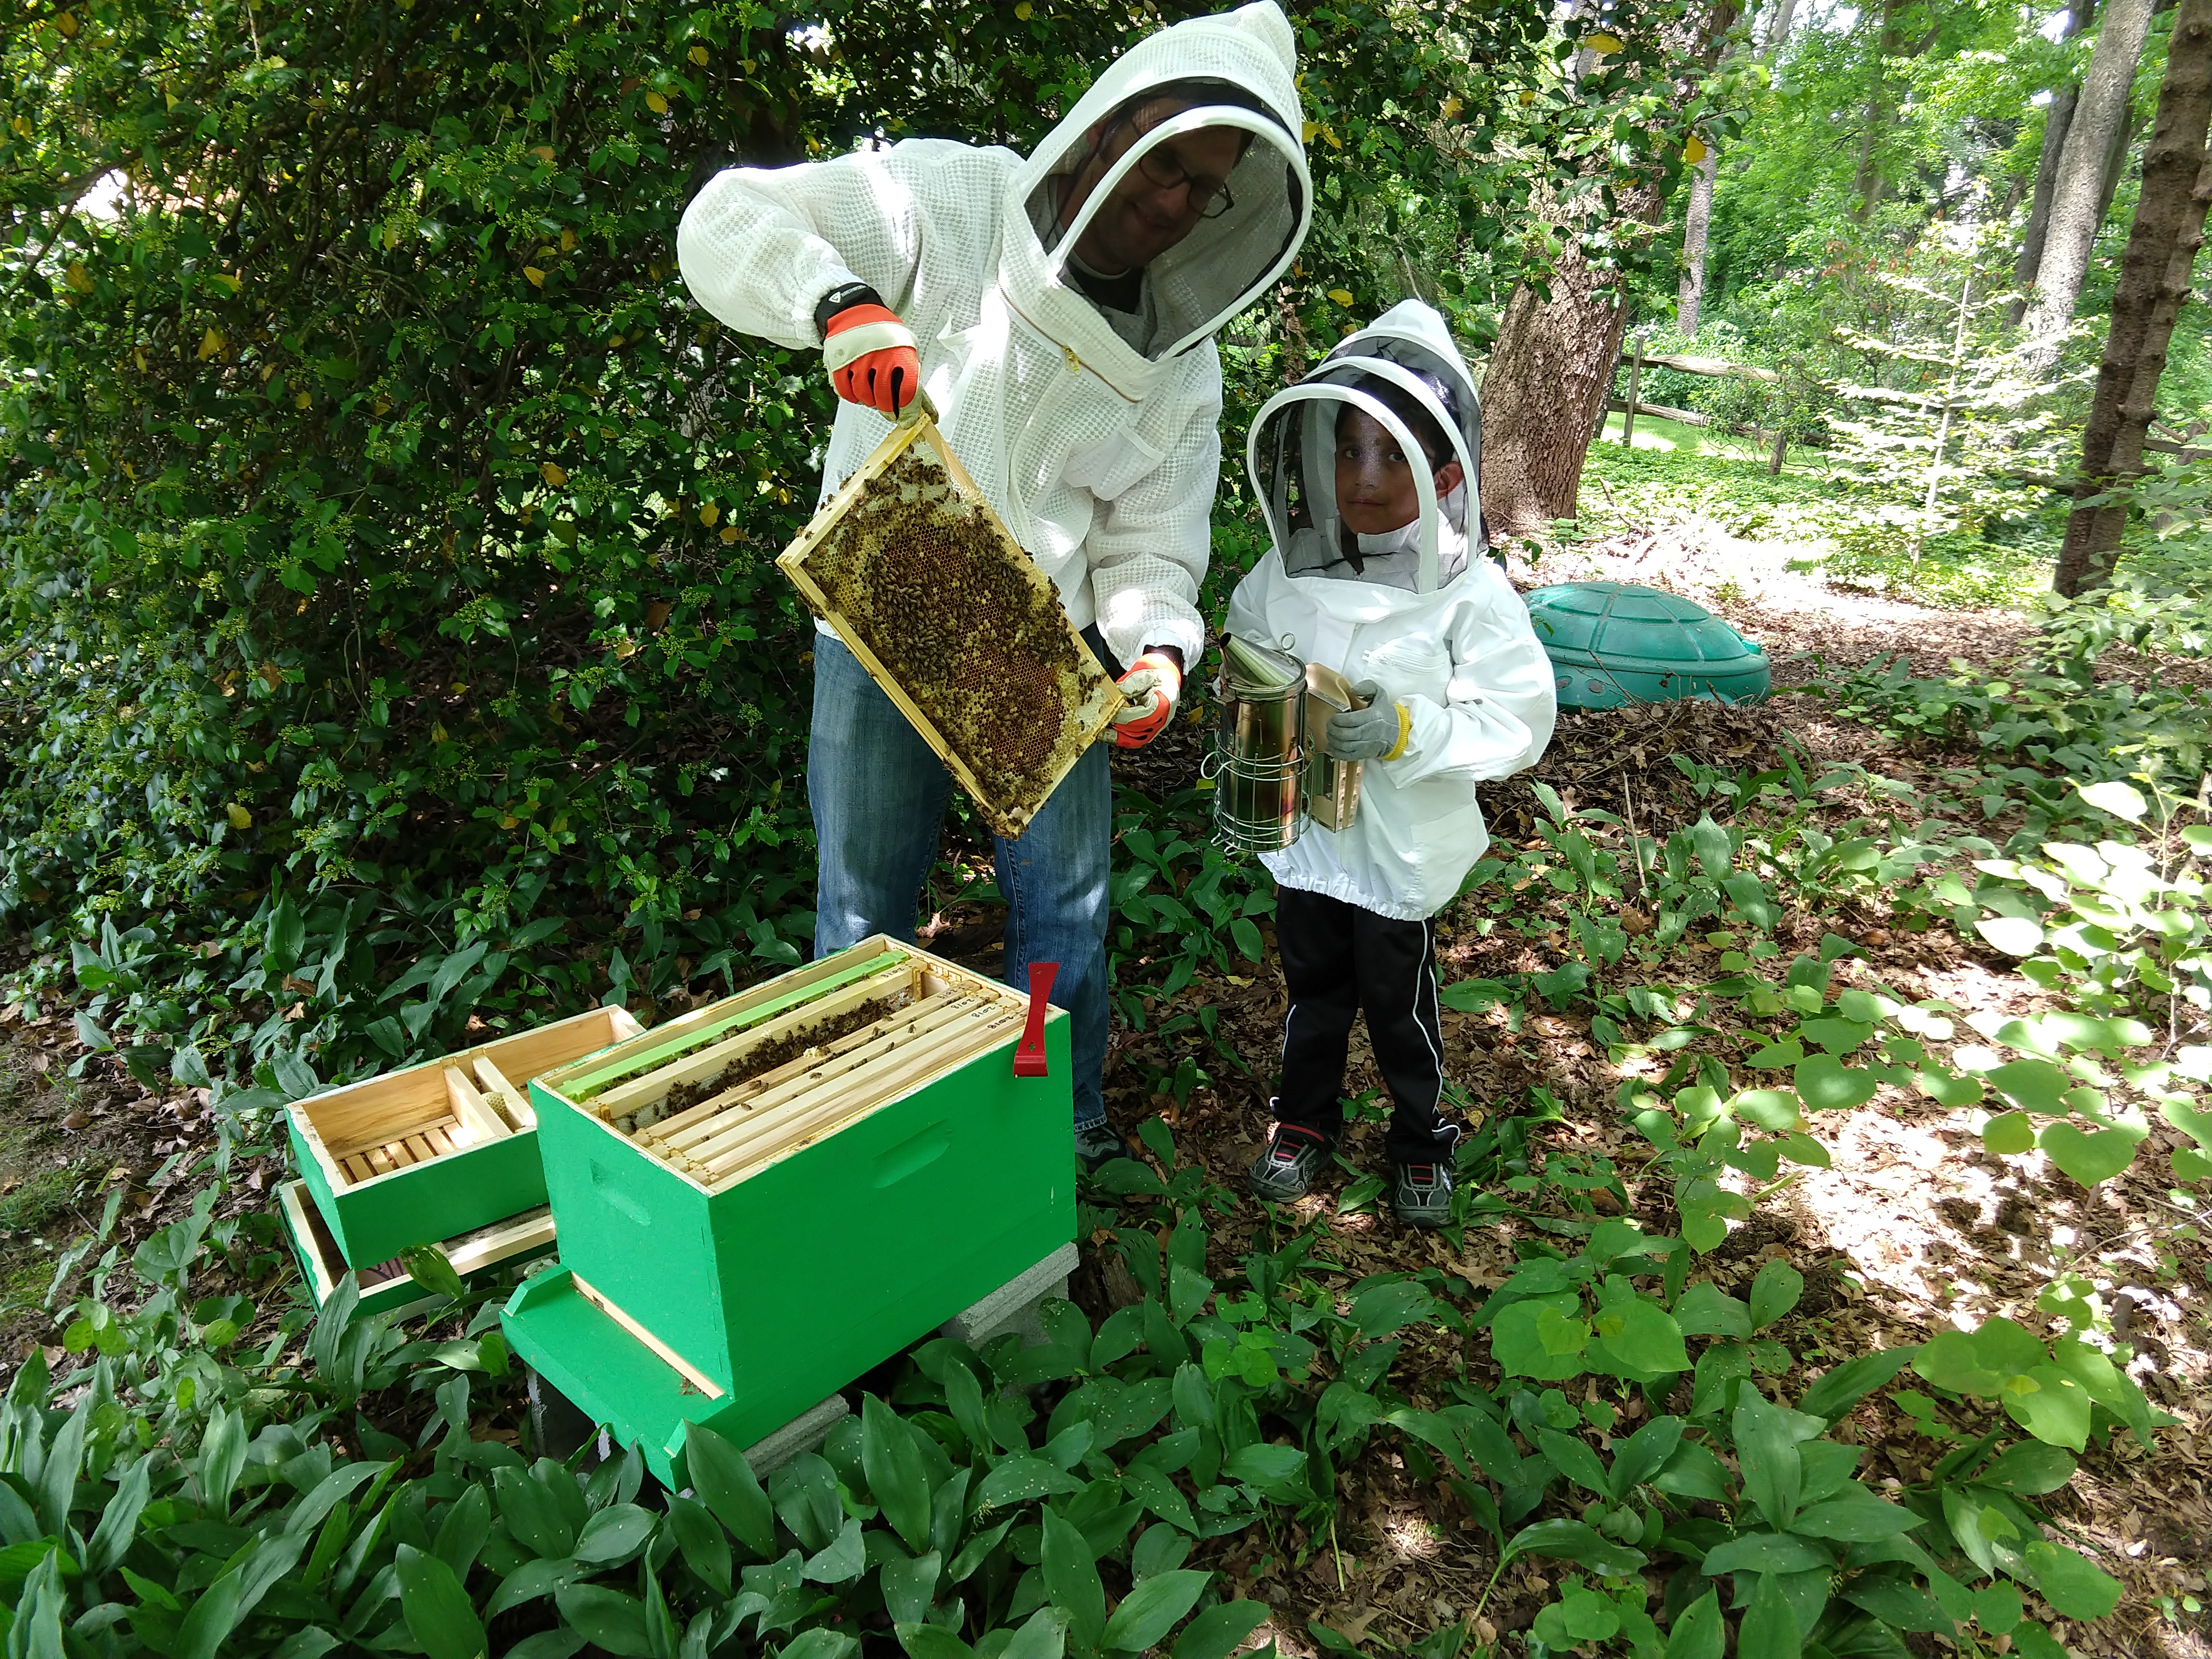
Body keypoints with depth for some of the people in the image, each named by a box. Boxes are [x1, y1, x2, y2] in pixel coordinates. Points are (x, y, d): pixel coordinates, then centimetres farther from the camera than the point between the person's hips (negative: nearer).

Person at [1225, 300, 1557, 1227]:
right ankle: (1305, 1117, 42)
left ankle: (1422, 1139, 37)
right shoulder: (1287, 573, -5)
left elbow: (1518, 723, -16)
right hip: (1303, 827, 4)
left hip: (1402, 844, -3)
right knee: (1312, 984, 20)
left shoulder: (1471, 596, -16)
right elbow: (1246, 655, 13)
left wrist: (1408, 731, -27)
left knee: (1399, 997, 13)